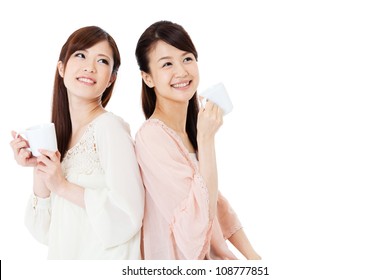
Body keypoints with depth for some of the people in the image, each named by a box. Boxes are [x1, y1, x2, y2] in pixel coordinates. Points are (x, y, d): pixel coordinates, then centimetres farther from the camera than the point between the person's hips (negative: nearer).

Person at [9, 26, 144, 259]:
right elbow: (47, 229, 1)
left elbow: (128, 214, -24)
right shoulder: (53, 135, 1)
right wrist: (38, 170, -10)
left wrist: (63, 186, -20)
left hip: (107, 258, -6)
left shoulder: (110, 126, -17)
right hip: (65, 257, 6)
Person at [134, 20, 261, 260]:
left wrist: (252, 256, 4)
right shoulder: (152, 136, -21)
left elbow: (216, 202, 10)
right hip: (183, 263, -7)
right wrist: (206, 139, -24)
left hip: (215, 254, 7)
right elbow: (197, 222, -24)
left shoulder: (191, 128, 6)